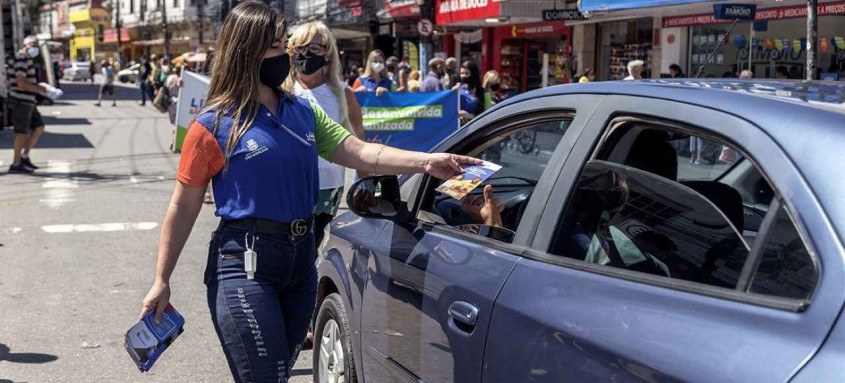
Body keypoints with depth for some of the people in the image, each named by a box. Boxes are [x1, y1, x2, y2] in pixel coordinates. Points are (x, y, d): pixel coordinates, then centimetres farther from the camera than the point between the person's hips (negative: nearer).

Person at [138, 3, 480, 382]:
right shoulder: (214, 126, -7)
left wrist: (426, 161, -13)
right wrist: (161, 281, -2)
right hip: (244, 264, -6)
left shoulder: (303, 112, 8)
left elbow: (361, 153, 2)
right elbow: (183, 209, -3)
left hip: (301, 259, 6)